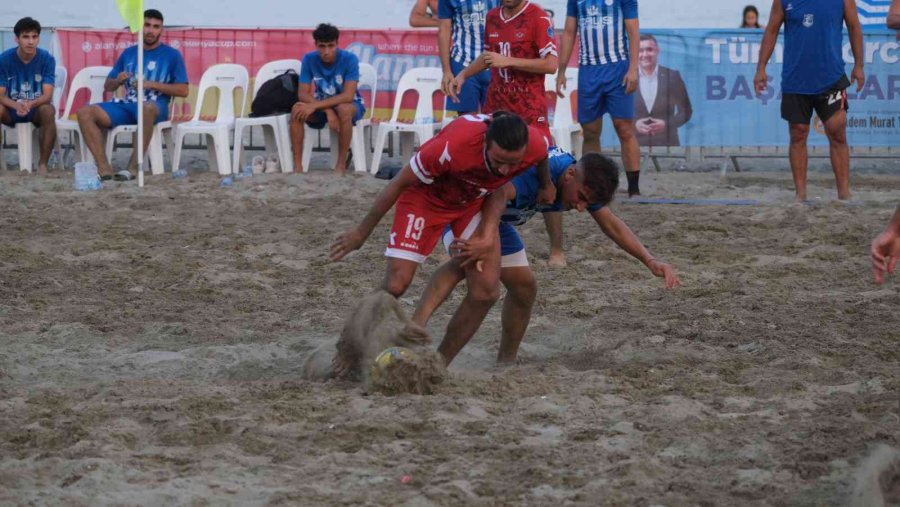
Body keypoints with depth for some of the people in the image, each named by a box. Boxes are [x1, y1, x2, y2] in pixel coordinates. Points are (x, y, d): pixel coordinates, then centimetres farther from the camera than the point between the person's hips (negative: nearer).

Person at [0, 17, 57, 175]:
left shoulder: (47, 59, -12)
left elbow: (47, 95, -18)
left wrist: (30, 104, -40)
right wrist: (17, 106, -35)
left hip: (36, 109, 0)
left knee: (48, 110, -35)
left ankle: (43, 163, -25)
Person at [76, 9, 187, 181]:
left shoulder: (171, 55, 7)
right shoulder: (128, 53, 19)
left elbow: (183, 90, -1)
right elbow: (107, 86, 22)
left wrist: (152, 84, -10)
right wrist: (118, 81, -2)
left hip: (155, 106, -5)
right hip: (127, 105, 5)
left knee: (147, 108, -43)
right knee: (85, 113, -18)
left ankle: (133, 167, -40)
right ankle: (104, 168, -28)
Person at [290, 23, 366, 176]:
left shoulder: (349, 59, -22)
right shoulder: (309, 59, -12)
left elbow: (348, 96, -29)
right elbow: (303, 94, -15)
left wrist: (315, 105, -36)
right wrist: (328, 111, -31)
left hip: (351, 104, -3)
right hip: (322, 104, 3)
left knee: (344, 110, -40)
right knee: (297, 109, -28)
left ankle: (341, 164, -26)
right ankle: (297, 165, -25)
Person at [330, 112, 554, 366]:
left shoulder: (536, 145, -30)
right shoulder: (452, 146, -41)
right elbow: (399, 184, -24)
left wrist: (546, 185, 21)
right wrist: (361, 232, -14)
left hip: (473, 200, 4)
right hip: (426, 196, -4)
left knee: (486, 290, -8)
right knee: (395, 285, -14)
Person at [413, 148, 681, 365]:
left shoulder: (584, 182, -10)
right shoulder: (536, 167, -38)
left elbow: (611, 224, 2)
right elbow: (500, 194, -57)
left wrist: (651, 261, -7)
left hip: (496, 217, 9)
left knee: (524, 286, 6)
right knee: (467, 262, -36)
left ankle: (506, 362, 22)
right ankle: (414, 328, -53)